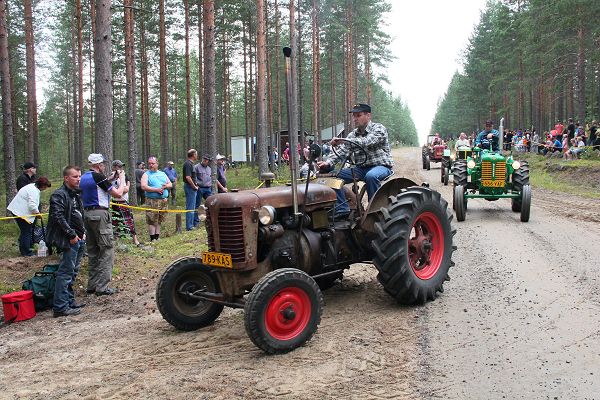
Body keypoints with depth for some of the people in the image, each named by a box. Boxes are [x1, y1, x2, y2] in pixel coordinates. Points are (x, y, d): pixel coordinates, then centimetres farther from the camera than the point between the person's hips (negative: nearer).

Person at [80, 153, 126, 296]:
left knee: (92, 252, 14)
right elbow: (118, 193, -10)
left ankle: (92, 284, 18)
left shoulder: (83, 178, 13)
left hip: (87, 214, 9)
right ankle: (102, 287, -6)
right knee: (107, 251, -4)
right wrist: (122, 179, 5)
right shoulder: (99, 177, -12)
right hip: (100, 214, -9)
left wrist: (111, 179, 24)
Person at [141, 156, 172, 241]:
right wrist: (156, 189, -16)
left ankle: (157, 237, 16)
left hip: (163, 200, 5)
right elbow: (143, 187, -11)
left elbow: (170, 184, 15)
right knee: (152, 221, -6)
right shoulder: (146, 174, 2)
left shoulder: (162, 174, 17)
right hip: (152, 201, -4)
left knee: (159, 220, 9)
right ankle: (152, 239, -1)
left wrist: (165, 186, -7)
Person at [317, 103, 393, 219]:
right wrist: (328, 162, -20)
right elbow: (342, 152, 0)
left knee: (371, 176, -40)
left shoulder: (379, 129, -7)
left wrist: (344, 140, -37)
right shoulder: (353, 134, 12)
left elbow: (367, 142, -27)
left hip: (381, 166, -6)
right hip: (361, 168, 6)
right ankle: (342, 209, -13)